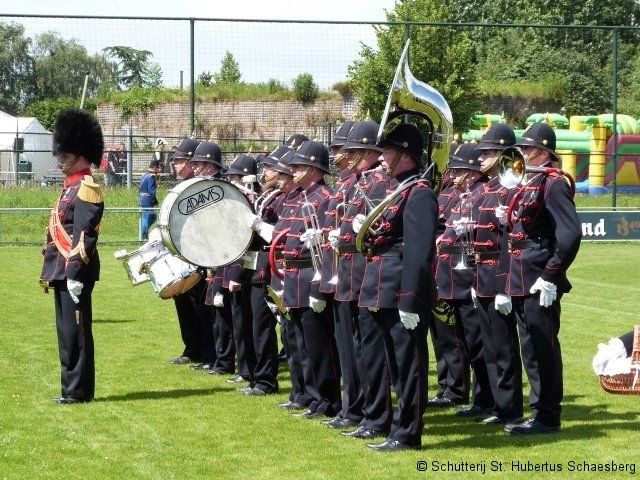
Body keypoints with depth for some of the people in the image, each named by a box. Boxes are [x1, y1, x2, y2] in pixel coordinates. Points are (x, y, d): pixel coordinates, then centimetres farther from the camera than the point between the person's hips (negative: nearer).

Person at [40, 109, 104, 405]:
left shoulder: (86, 189, -13)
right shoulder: (70, 188, 18)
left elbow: (85, 236, -20)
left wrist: (75, 274, -23)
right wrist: (50, 271, 21)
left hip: (75, 273, -10)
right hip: (62, 271, 10)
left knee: (75, 331, -5)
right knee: (67, 331, 12)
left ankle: (78, 391, -1)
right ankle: (73, 388, 18)